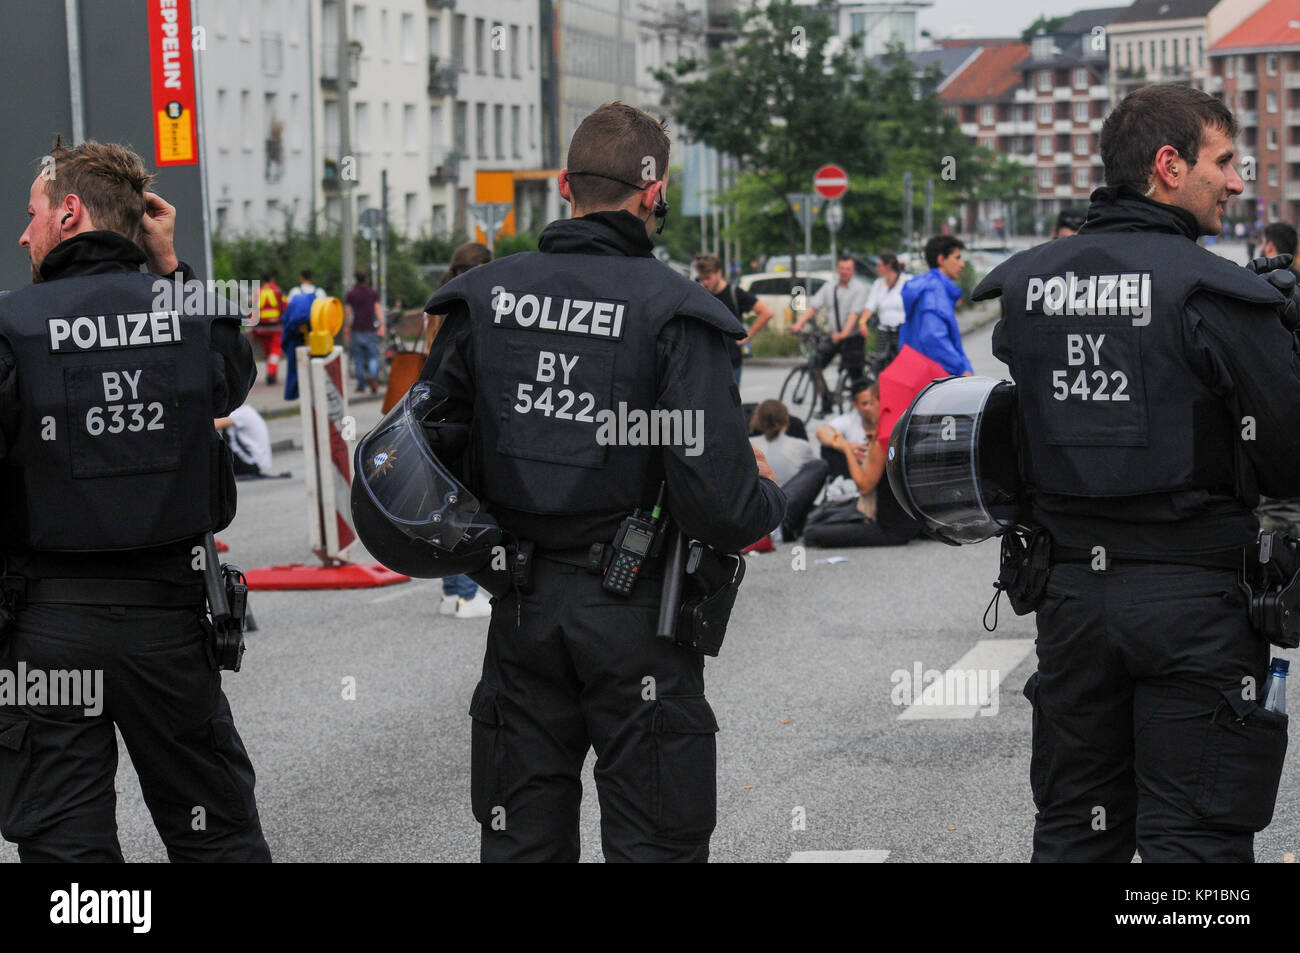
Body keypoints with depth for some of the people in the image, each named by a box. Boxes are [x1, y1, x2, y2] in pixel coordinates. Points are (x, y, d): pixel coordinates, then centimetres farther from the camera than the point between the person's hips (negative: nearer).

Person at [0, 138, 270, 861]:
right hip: (171, 612, 3)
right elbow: (235, 381, 22)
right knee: (220, 835, 14)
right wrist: (170, 267, 19)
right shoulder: (190, 313, 0)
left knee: (65, 842, 5)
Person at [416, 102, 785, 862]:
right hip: (635, 615, -4)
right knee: (654, 842, 7)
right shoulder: (674, 313, -14)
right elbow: (719, 506, -19)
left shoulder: (485, 296, -1)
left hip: (521, 608, 4)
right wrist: (767, 496, 2)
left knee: (522, 837, 15)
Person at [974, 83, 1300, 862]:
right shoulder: (1215, 294, -13)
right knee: (1193, 838, 1)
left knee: (1074, 831, 16)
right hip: (1194, 595, -5)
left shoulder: (1022, 286, 4)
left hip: (1070, 588, 5)